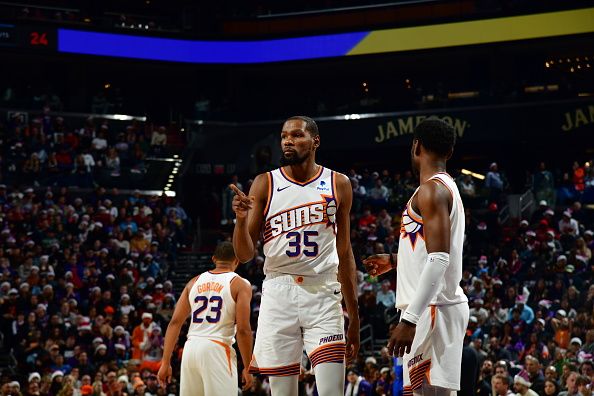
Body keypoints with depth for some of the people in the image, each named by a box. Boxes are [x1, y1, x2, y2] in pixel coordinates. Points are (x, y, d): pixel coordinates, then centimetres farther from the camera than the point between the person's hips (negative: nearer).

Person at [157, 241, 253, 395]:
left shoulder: (195, 282, 16)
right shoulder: (240, 285, 2)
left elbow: (175, 323, 10)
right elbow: (243, 330, -7)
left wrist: (165, 363, 10)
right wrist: (247, 368, -1)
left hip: (190, 348, 5)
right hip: (216, 349, -5)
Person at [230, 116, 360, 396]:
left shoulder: (338, 184, 8)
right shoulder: (265, 184, 4)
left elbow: (344, 254, 13)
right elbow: (245, 255, 2)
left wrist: (354, 316, 12)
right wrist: (241, 219, -18)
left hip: (323, 294, 0)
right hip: (278, 295, 0)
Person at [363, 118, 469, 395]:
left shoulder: (432, 189, -12)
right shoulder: (447, 188, 19)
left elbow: (439, 260, -23)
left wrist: (409, 319, -27)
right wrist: (394, 261, 43)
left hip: (431, 309, -10)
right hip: (439, 307, 10)